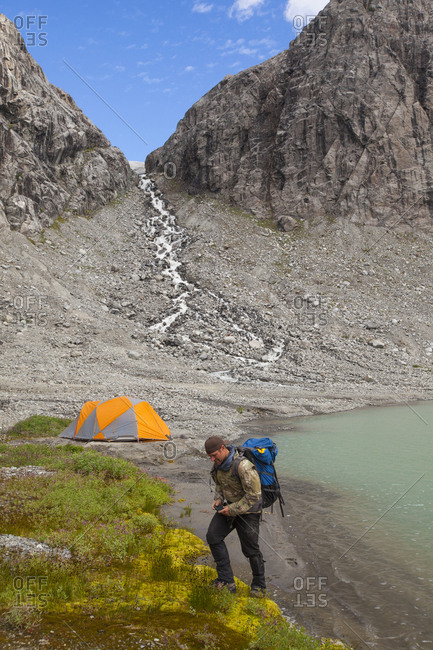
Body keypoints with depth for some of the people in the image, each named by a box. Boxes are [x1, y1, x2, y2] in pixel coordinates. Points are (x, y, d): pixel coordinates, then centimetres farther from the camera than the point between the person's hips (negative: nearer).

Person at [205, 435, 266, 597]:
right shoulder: (218, 463, -5)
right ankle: (226, 580, 6)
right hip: (229, 506, 7)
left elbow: (254, 495, -27)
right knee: (213, 536, -3)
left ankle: (259, 585, 23)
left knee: (250, 548, 1)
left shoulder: (243, 466, -31)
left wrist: (233, 509, -22)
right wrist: (218, 499, -3)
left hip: (248, 510, -7)